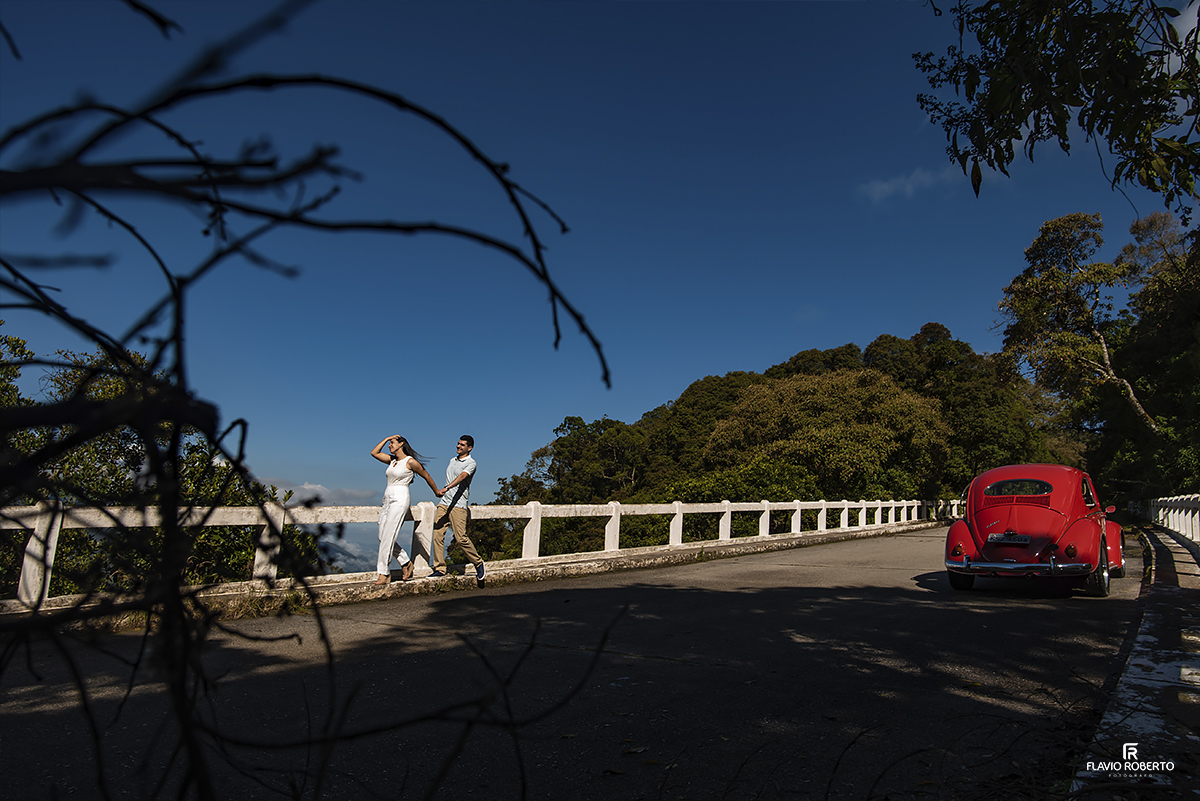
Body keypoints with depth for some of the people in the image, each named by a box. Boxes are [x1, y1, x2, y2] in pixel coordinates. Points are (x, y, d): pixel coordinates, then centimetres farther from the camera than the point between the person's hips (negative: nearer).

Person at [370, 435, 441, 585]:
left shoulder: (410, 461, -3)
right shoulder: (392, 460, 19)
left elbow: (426, 475, 7)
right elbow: (374, 453, 19)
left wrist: (436, 491, 17)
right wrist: (386, 438, 15)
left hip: (400, 499, -8)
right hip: (387, 499, 8)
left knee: (388, 537, -13)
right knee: (382, 537, 4)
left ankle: (384, 573, -9)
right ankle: (405, 562, 16)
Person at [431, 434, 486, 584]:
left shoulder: (471, 463, -3)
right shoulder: (452, 461, 21)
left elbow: (462, 477, -21)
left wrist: (447, 488, -36)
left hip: (458, 505, -7)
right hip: (443, 504, 7)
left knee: (461, 538, -11)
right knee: (437, 535, -3)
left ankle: (478, 563, 8)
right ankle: (439, 569, 4)